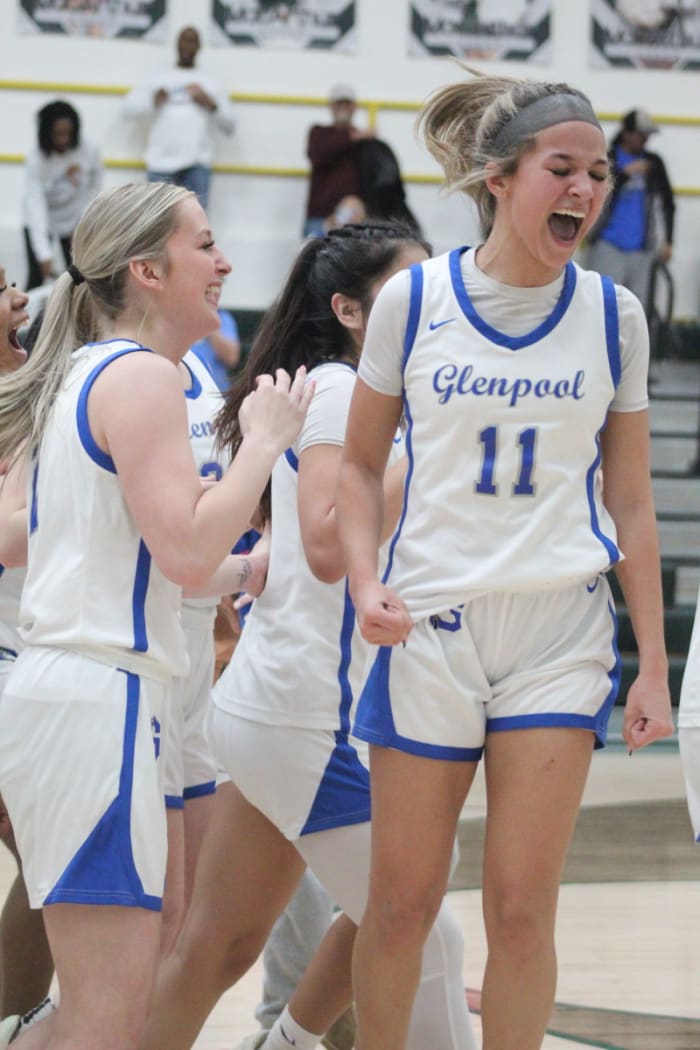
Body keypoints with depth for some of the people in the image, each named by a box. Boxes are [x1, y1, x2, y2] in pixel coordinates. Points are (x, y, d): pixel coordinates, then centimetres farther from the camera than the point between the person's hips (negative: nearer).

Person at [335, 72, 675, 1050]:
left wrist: (653, 665, 6)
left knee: (521, 908, -3)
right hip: (430, 624, 0)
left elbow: (630, 500, 8)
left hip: (560, 635, 0)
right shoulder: (413, 299, -1)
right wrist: (366, 581, -8)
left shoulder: (611, 315, 3)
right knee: (402, 901, 4)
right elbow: (361, 463, 9)